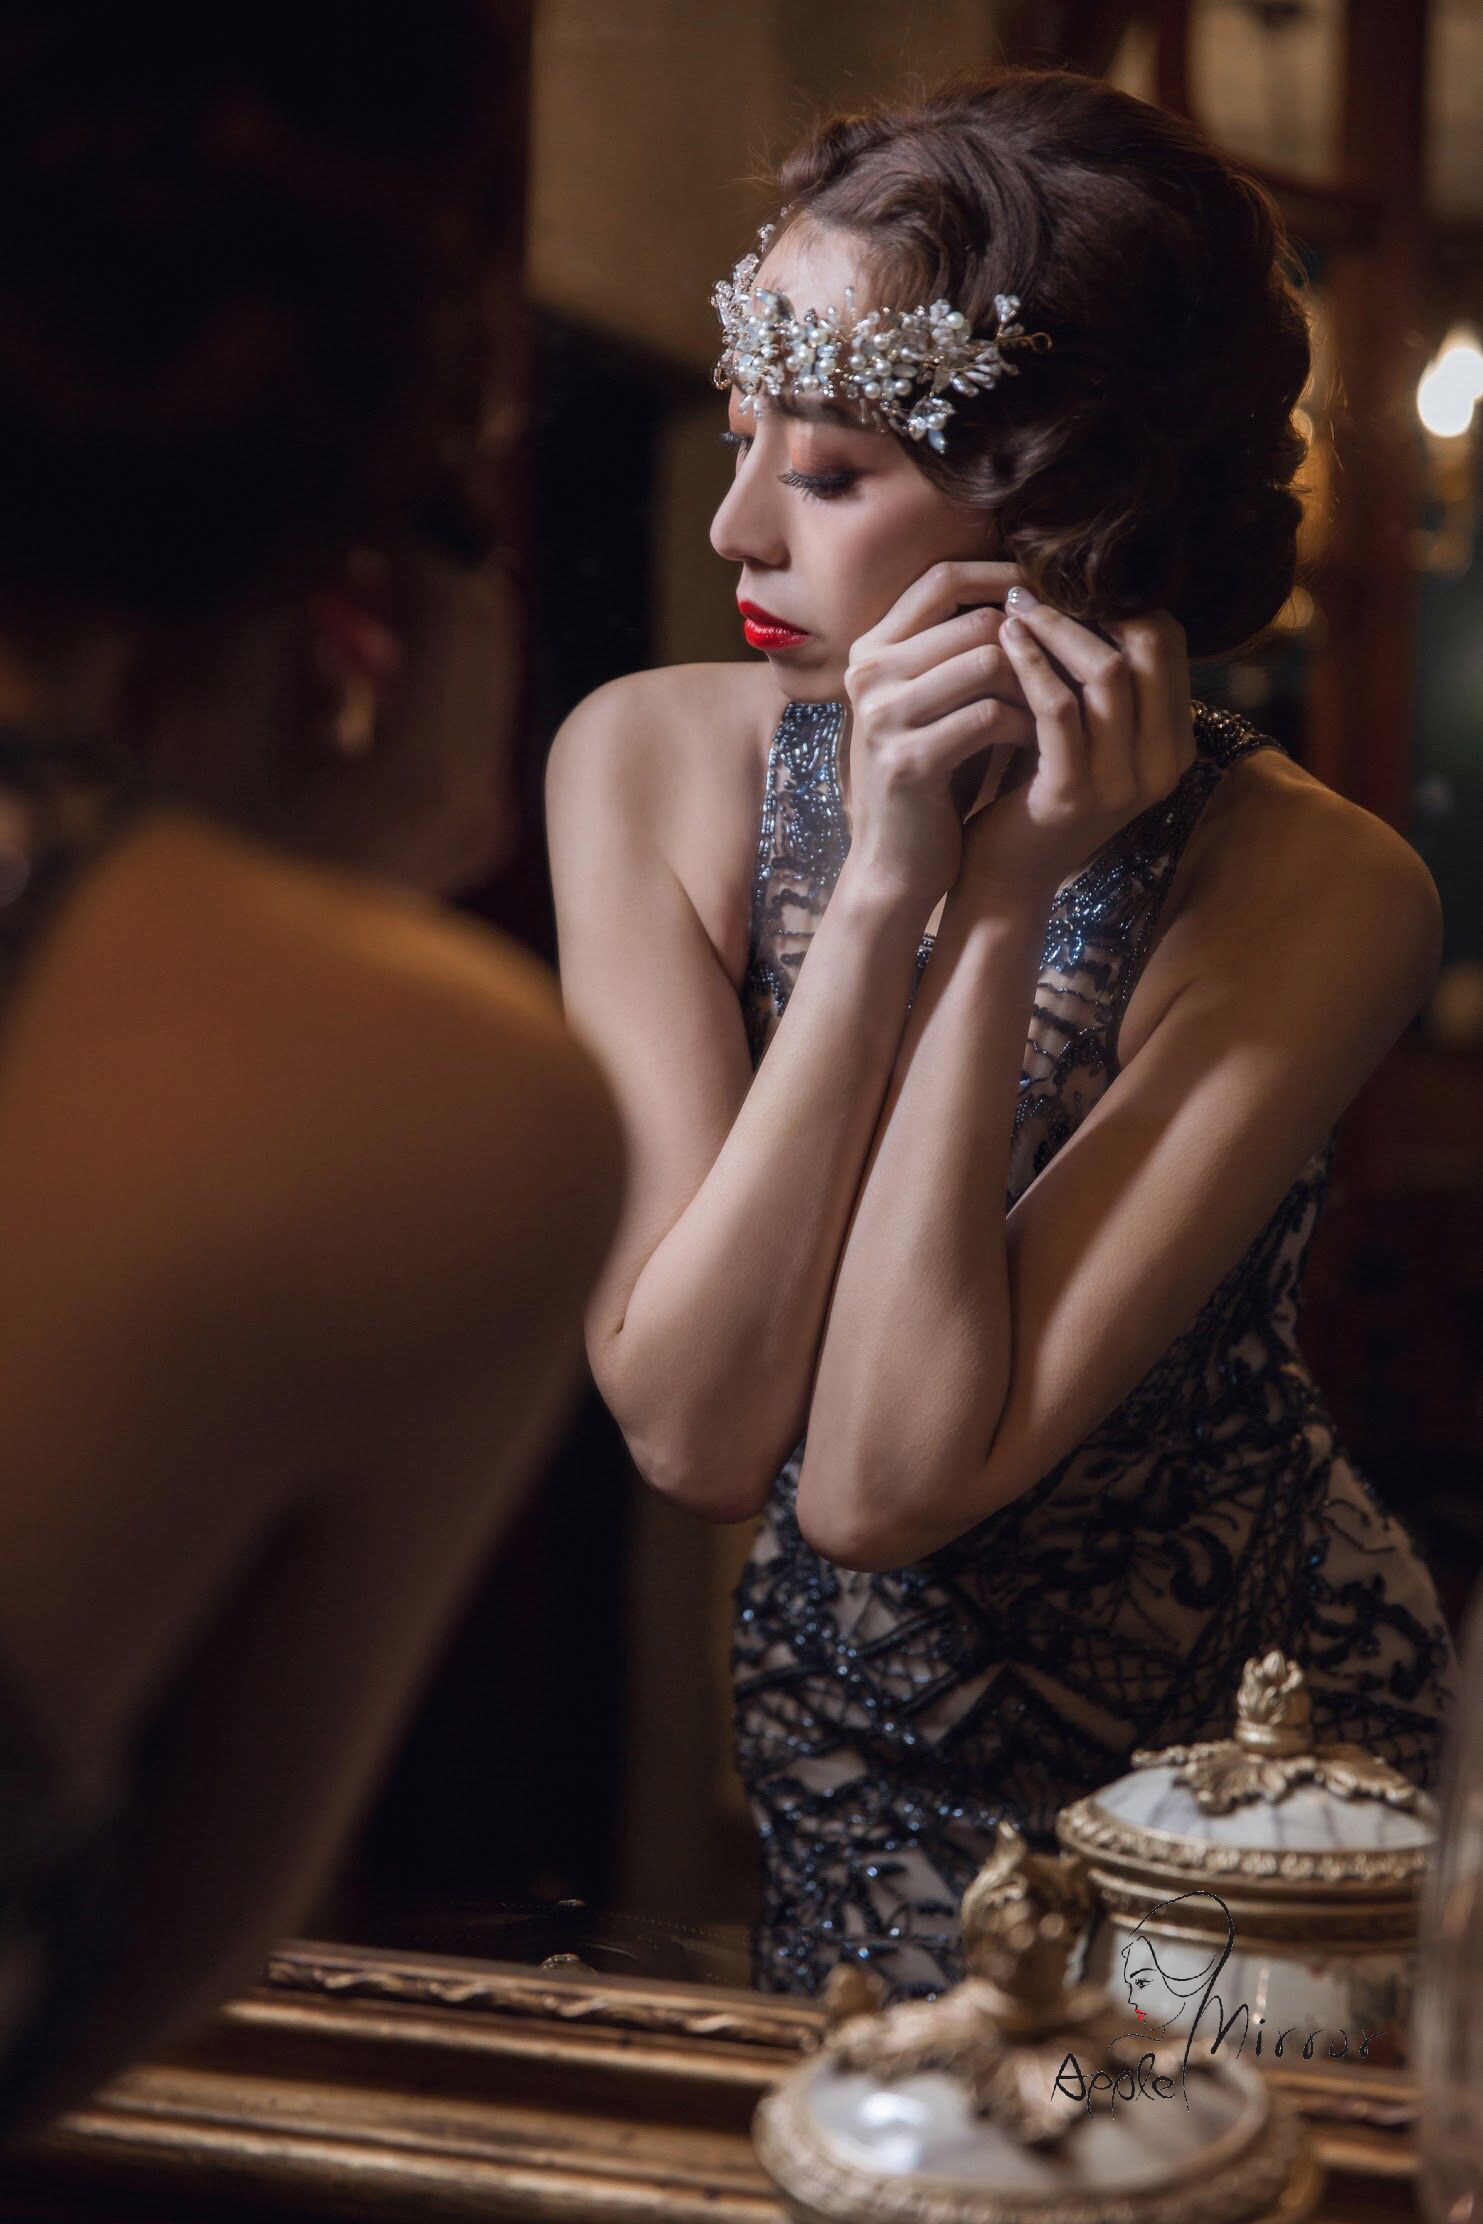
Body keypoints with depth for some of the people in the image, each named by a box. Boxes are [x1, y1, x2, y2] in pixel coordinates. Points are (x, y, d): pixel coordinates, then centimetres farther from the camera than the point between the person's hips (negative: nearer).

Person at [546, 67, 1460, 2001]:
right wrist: (880, 891, -27)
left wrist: (1002, 905, -28)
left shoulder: (1317, 892, -21)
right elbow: (691, 1433, -20)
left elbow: (885, 1484, -26)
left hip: (1243, 1770, -2)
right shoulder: (653, 762, -11)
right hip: (831, 1754, 3)